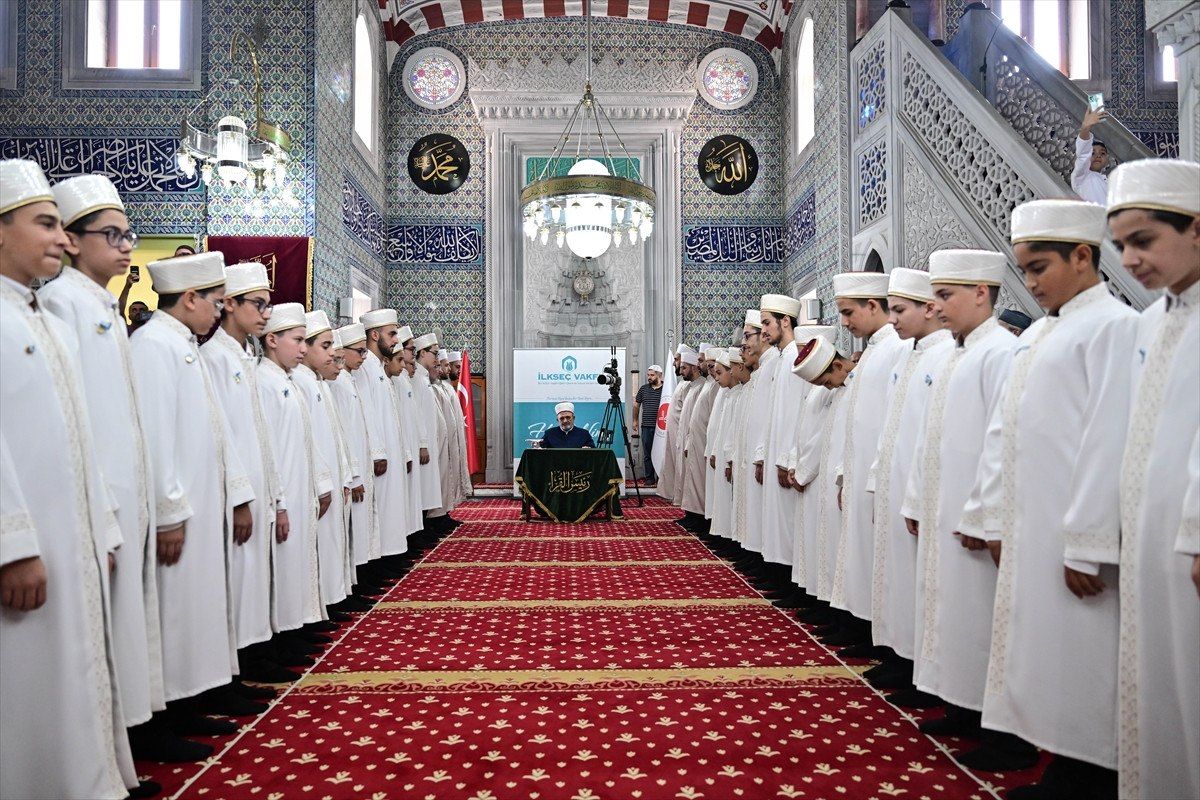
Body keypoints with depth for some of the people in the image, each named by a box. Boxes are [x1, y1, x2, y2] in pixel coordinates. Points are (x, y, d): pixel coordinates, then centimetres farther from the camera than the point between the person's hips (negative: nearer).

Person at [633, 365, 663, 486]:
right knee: (647, 454, 6)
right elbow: (636, 405, 19)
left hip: (661, 427, -3)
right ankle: (649, 479, 12)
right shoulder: (643, 388, 9)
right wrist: (635, 420, 20)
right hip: (646, 426, 3)